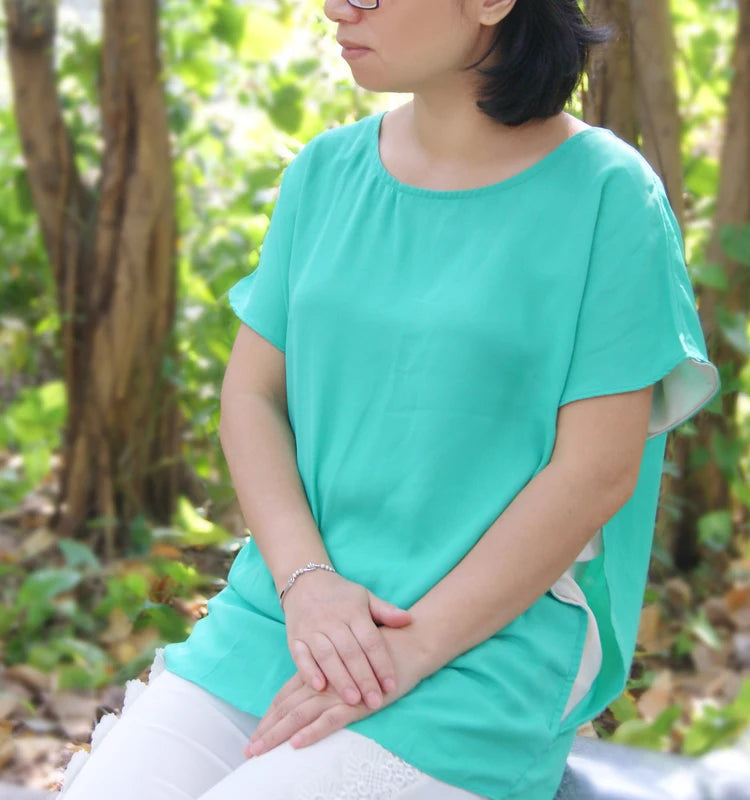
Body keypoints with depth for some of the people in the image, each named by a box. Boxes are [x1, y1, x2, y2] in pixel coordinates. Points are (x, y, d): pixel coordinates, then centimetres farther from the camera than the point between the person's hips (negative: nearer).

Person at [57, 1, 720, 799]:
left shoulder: (606, 193, -7)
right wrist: (305, 580, -10)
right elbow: (250, 393, 8)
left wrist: (412, 650, -15)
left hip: (478, 655, -4)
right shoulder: (326, 171, 8)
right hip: (270, 617, 5)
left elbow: (597, 471, -10)